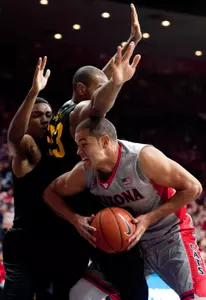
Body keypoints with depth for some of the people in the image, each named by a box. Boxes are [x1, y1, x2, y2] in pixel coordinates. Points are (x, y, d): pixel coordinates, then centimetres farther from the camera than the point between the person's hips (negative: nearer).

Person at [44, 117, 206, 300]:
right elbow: (50, 192, 4)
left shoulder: (143, 157, -27)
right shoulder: (83, 173, -13)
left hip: (169, 233, -4)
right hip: (128, 239, 5)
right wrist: (75, 219, -15)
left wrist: (150, 218, -27)